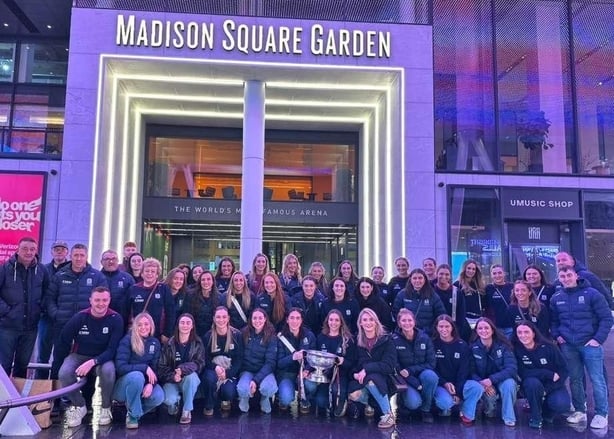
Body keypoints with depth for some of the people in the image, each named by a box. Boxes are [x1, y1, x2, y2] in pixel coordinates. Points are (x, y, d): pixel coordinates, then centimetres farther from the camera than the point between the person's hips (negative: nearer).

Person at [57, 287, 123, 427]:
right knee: (64, 373, -29)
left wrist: (93, 362, -33)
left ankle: (105, 407, -6)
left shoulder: (116, 319, -17)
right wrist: (64, 362, 3)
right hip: (79, 355, 1)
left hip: (102, 358, -1)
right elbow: (63, 342, -1)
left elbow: (113, 349, -19)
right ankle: (79, 406, 1)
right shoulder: (79, 317, -15)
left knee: (108, 371, -35)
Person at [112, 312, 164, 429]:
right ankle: (132, 415, -15)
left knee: (159, 396, -26)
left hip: (143, 384, 4)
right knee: (137, 376, -37)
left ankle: (132, 407, 4)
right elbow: (120, 367, -21)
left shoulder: (155, 342, 1)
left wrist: (151, 384, -19)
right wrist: (144, 368, -26)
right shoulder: (127, 340, -13)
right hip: (123, 384, -4)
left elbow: (155, 368, 1)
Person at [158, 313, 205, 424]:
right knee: (170, 400, -31)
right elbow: (162, 366, -3)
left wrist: (183, 369, -30)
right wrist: (173, 376, -23)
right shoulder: (169, 344, -2)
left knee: (192, 375, -35)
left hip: (189, 380, 1)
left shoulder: (198, 343, -2)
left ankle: (187, 411, -17)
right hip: (171, 380, 0)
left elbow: (199, 364, -11)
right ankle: (173, 404, 10)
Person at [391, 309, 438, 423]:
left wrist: (410, 370, -18)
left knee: (431, 376, -32)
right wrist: (417, 384, -19)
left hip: (422, 373, 3)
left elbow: (431, 363, -4)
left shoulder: (424, 338, -3)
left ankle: (426, 409, -8)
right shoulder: (394, 340, -9)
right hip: (405, 379, -2)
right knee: (413, 402, -30)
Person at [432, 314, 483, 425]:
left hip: (459, 383, 2)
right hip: (440, 384, -2)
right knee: (446, 402, -33)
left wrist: (458, 392, -14)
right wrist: (445, 383, -21)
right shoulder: (433, 344, -4)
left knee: (477, 388, -27)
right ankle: (445, 407, 5)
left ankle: (466, 414, -4)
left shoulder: (462, 345, 2)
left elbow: (464, 370, -3)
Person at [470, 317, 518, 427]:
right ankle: (489, 410, 3)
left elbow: (512, 368, -22)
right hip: (482, 383, 1)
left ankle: (509, 417, -14)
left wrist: (491, 379, -33)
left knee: (509, 383, -34)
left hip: (501, 381, 0)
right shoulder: (473, 347, -8)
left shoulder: (502, 345, -12)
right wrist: (482, 383, -29)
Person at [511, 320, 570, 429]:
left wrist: (547, 389, -21)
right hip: (532, 387, 0)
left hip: (552, 386, 0)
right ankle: (535, 416, -10)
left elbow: (564, 370, -12)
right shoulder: (516, 350, -13)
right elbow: (522, 373, -19)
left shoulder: (548, 347, -13)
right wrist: (549, 374, -24)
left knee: (562, 404, -29)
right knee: (532, 382, -34)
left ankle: (546, 412, 9)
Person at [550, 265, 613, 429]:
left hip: (590, 344, -4)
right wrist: (557, 335, 4)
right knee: (575, 380, 10)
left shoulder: (591, 294, -6)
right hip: (568, 346, 4)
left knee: (597, 380, -1)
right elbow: (553, 320, 19)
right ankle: (580, 411, 23)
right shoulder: (556, 298, 7)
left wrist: (598, 338, -12)